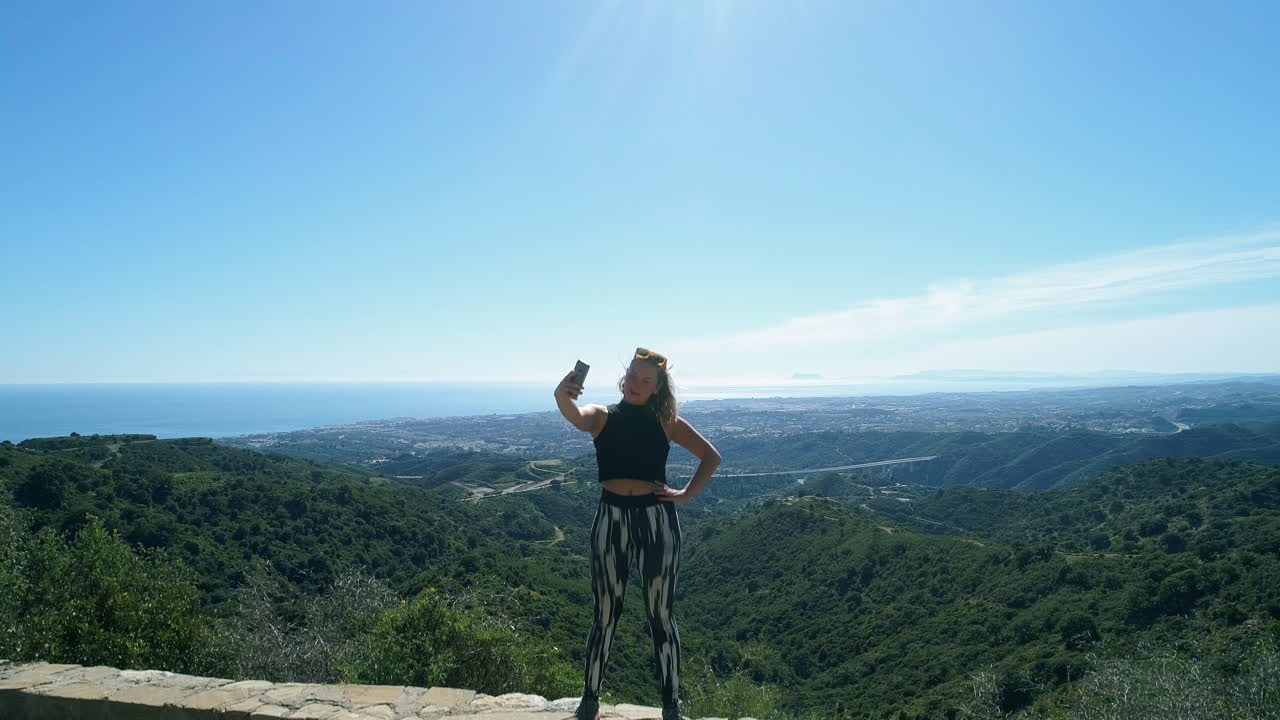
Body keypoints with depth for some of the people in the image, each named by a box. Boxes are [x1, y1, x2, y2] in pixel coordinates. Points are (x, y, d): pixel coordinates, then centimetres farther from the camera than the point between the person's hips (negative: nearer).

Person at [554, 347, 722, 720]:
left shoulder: (666, 421, 3)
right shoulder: (602, 416, 1)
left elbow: (712, 456, 10)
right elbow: (575, 415, -24)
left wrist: (687, 494, -1)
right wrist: (563, 396, -47)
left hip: (656, 519, 0)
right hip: (611, 518, 0)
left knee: (661, 615, 8)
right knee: (605, 613, 9)